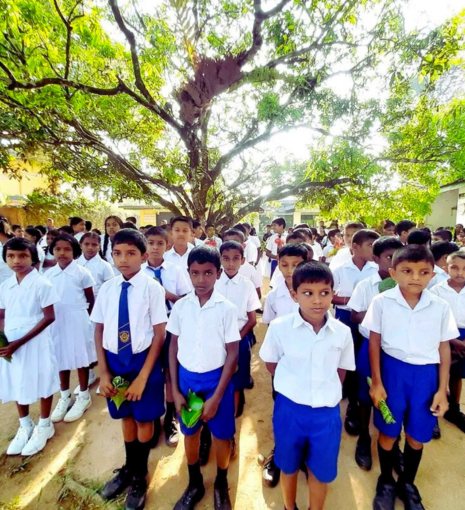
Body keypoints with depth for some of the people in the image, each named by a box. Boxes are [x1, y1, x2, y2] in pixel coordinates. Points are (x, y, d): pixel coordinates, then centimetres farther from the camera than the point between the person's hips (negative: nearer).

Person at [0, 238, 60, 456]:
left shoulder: (41, 284, -14)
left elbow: (49, 317, -16)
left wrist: (20, 342, -19)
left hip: (35, 342, -5)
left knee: (41, 382, 9)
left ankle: (44, 426, 33)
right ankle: (25, 426, 41)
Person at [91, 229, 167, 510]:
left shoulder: (152, 287, -17)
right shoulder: (107, 288, -4)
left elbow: (160, 334, -14)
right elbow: (99, 330, 3)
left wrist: (143, 376, -13)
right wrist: (104, 372, -1)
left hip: (143, 360, -3)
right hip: (115, 361, 4)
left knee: (144, 419, 16)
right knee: (126, 417, 24)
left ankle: (140, 476, 46)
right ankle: (129, 468, 52)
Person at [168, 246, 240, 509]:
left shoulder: (227, 309, -14)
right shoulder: (181, 306, -7)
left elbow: (232, 353, -10)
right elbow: (174, 346, 1)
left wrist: (217, 397, -10)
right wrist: (175, 389, 0)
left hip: (216, 378, -2)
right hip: (186, 377, 3)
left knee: (222, 434, 15)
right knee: (190, 432, 20)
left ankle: (221, 485, 45)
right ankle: (195, 484, 48)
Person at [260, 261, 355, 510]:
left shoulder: (342, 332, -10)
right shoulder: (279, 327, -17)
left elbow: (341, 369, 7)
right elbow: (271, 362, 0)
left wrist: (327, 392, 2)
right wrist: (292, 385, 0)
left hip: (327, 412, 1)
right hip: (289, 409, -1)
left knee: (321, 471, 22)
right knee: (288, 467, 23)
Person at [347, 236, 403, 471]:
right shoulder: (365, 286, -7)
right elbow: (354, 317, -6)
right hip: (371, 346, -1)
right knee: (366, 395, 13)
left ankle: (393, 444, 37)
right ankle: (364, 439, 35)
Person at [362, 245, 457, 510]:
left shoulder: (441, 307, -4)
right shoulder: (382, 302, -11)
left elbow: (444, 347, 4)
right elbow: (374, 341, -5)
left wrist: (442, 389, 4)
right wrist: (376, 382, -4)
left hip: (426, 373, 2)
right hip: (393, 369, -2)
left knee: (418, 436, 17)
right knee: (388, 432, 14)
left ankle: (408, 483, 45)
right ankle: (386, 482, 42)